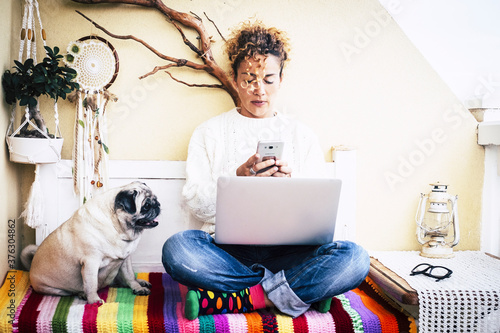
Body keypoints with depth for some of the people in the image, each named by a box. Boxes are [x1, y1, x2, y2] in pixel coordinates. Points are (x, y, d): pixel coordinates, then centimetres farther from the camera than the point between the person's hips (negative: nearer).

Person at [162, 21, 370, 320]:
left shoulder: (302, 135, 14)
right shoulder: (209, 132, 11)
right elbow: (197, 205, 2)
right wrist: (237, 178, -15)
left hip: (287, 248, 1)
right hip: (228, 247, 0)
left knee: (354, 258, -27)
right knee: (177, 249, -32)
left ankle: (233, 299, -21)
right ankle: (296, 292, -20)